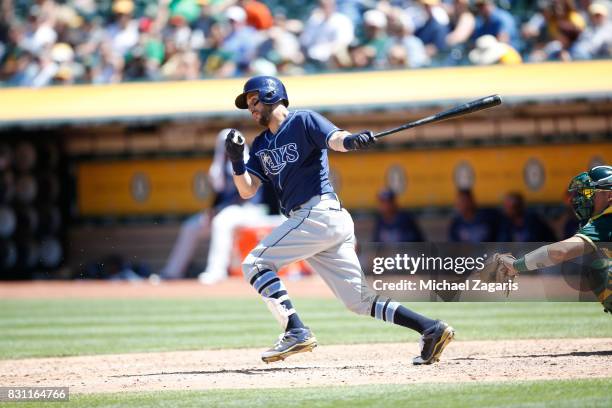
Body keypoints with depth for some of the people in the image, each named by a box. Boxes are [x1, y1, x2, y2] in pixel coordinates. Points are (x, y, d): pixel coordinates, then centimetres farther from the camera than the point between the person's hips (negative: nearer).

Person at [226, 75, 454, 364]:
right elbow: (247, 190, 13)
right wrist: (236, 162, -6)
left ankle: (296, 332, -18)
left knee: (255, 264, -10)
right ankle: (431, 329, 0)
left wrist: (351, 141, -42)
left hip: (318, 213, -8)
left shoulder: (303, 121, 0)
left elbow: (335, 139, -19)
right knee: (359, 300, 4)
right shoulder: (261, 145, 22)